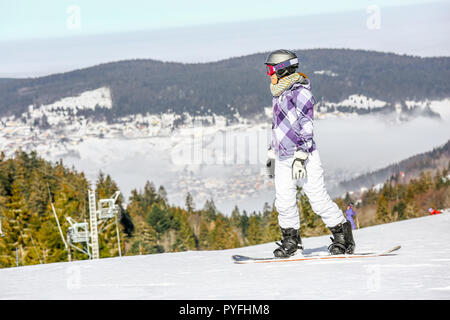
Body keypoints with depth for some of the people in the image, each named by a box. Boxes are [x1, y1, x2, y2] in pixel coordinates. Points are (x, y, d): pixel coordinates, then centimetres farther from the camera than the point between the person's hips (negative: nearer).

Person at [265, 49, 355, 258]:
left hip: (304, 156, -7)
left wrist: (301, 156, -21)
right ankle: (291, 240, 13)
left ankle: (342, 235, 5)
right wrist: (272, 154, 24)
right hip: (283, 158, 8)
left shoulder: (300, 92, -11)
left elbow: (306, 127, -15)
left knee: (318, 197, -6)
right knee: (284, 201, 1)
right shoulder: (278, 94, 16)